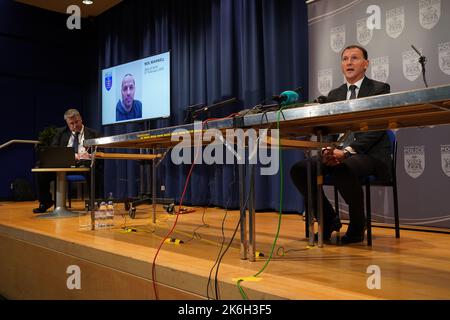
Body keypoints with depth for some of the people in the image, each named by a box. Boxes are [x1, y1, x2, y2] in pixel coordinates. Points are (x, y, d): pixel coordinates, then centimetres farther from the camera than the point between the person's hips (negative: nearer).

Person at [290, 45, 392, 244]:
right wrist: (327, 150, -12)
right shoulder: (334, 95, 19)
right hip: (337, 152, 5)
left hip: (370, 155, -5)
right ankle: (329, 220, 0)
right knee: (299, 169, -17)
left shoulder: (380, 89, 4)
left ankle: (357, 227, -12)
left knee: (343, 169, -37)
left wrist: (347, 151, -21)